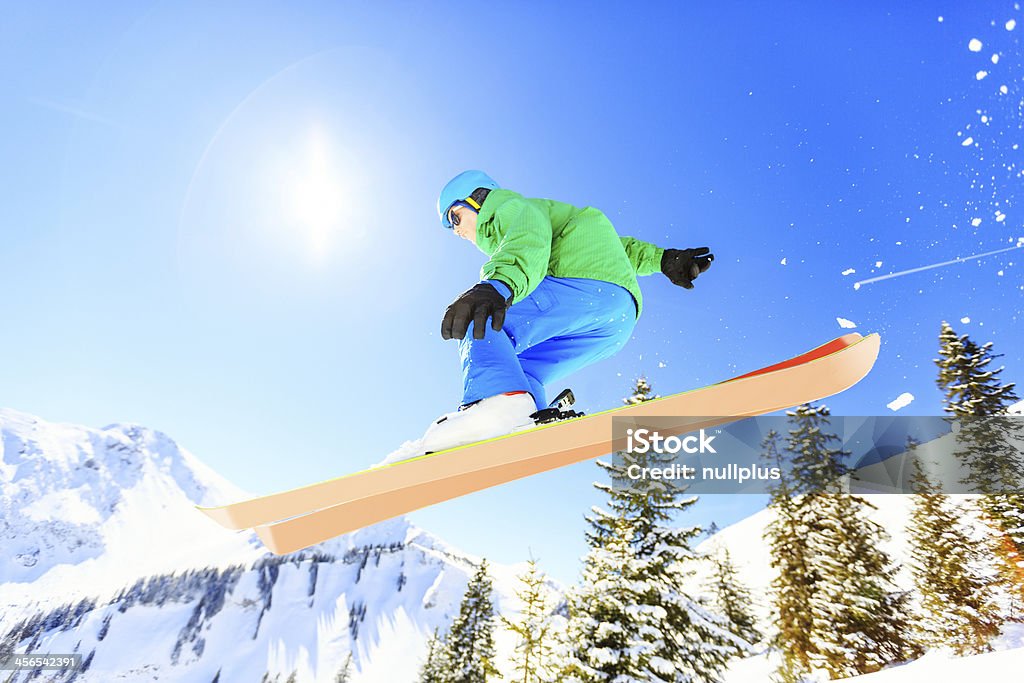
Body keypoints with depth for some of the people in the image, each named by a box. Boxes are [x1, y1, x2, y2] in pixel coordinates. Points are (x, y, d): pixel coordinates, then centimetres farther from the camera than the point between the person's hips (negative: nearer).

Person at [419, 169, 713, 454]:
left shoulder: (513, 208, 11)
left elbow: (529, 244, -16)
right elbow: (612, 242, 37)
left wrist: (497, 285, -36)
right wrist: (661, 258, 30)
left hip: (590, 283, -9)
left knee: (480, 325, -19)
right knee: (516, 371, 8)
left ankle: (500, 398, -44)